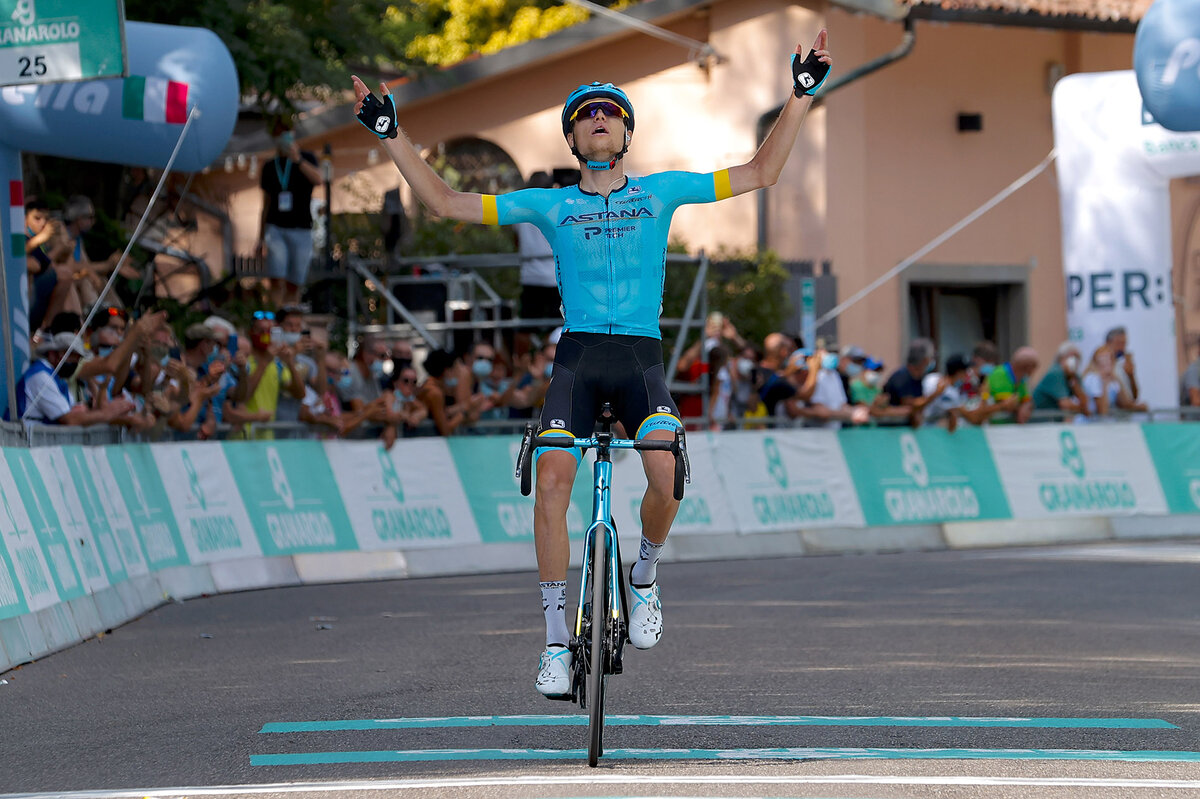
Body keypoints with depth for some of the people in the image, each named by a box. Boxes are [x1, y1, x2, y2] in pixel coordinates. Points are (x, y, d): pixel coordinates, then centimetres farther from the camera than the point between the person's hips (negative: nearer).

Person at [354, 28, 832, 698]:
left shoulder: (661, 192, 11)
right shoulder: (550, 205, 11)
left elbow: (761, 173, 12)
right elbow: (446, 202, 12)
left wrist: (802, 93, 6)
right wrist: (391, 134, 6)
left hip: (642, 359, 0)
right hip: (577, 357, 0)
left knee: (666, 475, -27)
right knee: (552, 483, -21)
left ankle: (645, 577, 4)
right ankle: (557, 640, -10)